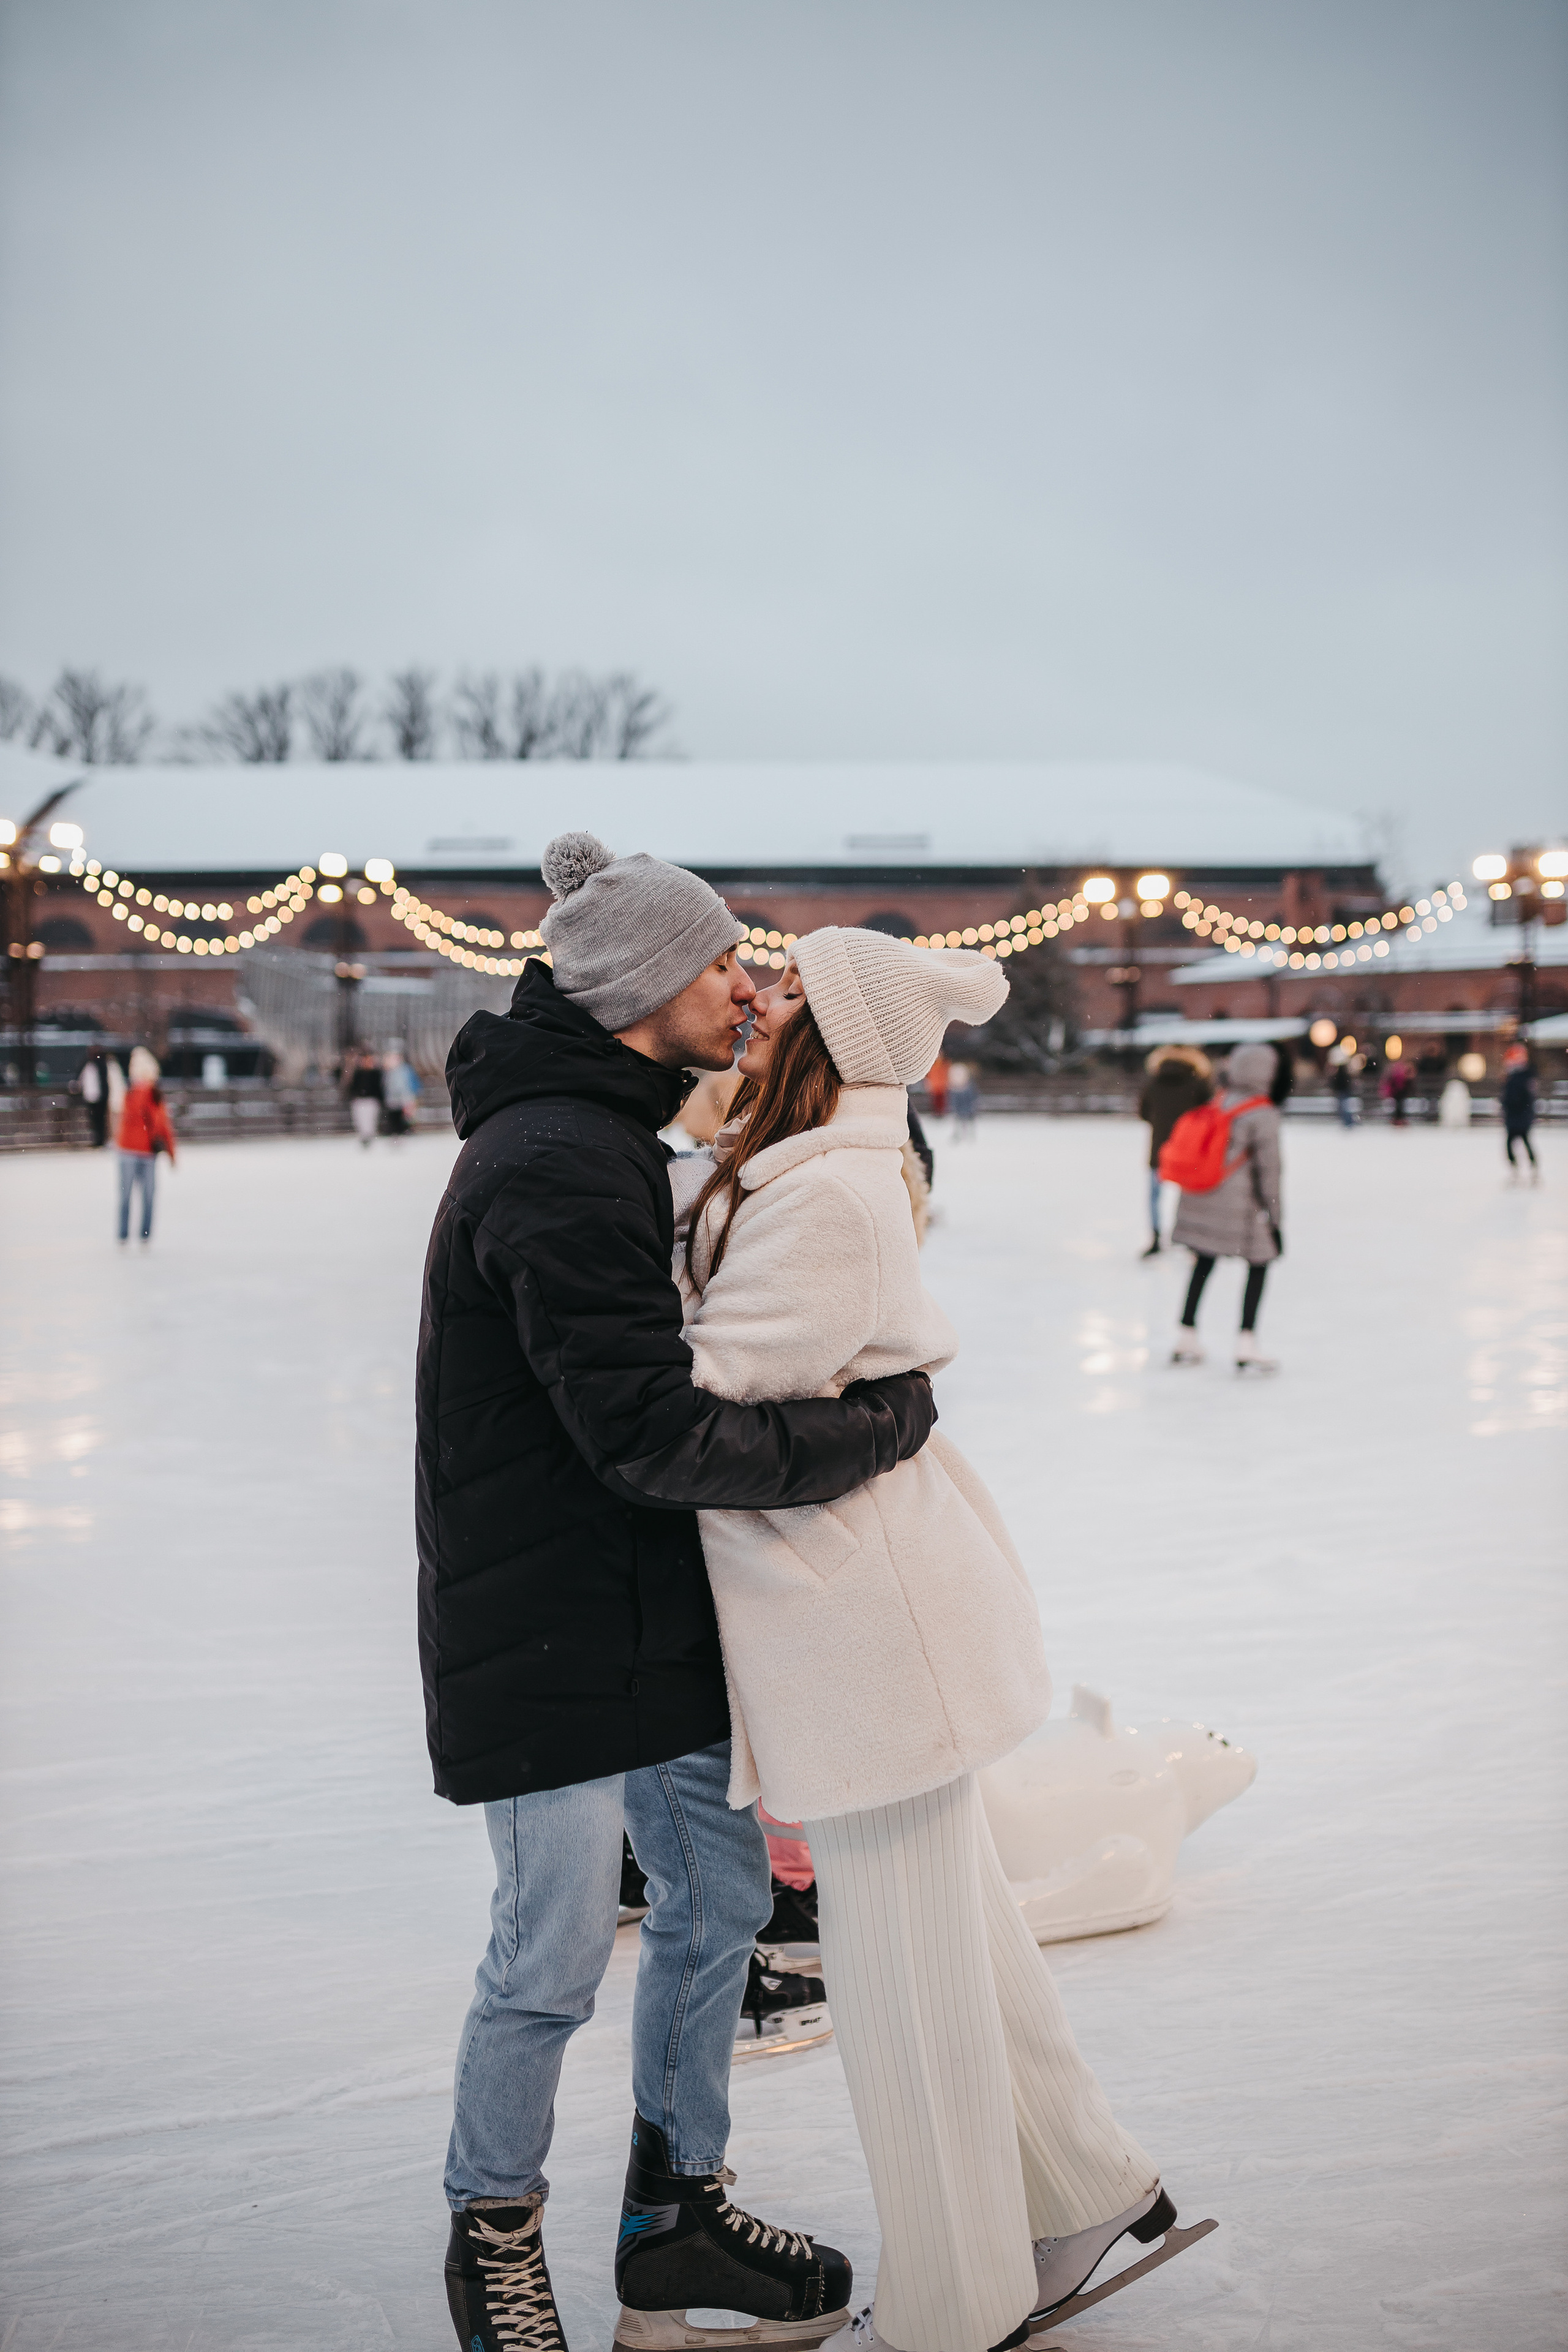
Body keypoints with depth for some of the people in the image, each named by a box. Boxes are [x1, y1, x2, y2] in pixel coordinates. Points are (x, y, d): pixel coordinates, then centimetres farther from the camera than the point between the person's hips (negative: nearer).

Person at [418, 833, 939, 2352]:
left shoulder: (599, 1137, 13)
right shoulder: (557, 1169, -23)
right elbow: (651, 1435, -27)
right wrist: (878, 1426, -20)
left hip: (644, 1614, 10)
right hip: (544, 1638, -10)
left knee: (719, 1897, 16)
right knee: (555, 1957, 3)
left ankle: (676, 2218, 33)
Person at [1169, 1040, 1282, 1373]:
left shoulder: (1218, 1103, 4)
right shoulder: (1263, 1115, -13)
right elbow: (1268, 1168, -12)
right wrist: (1274, 1217, -4)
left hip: (1200, 1199, 6)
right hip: (1239, 1205, -6)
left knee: (1203, 1265, 17)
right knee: (1259, 1265, 6)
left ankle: (1186, 1339, 22)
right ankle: (1246, 1347, 1)